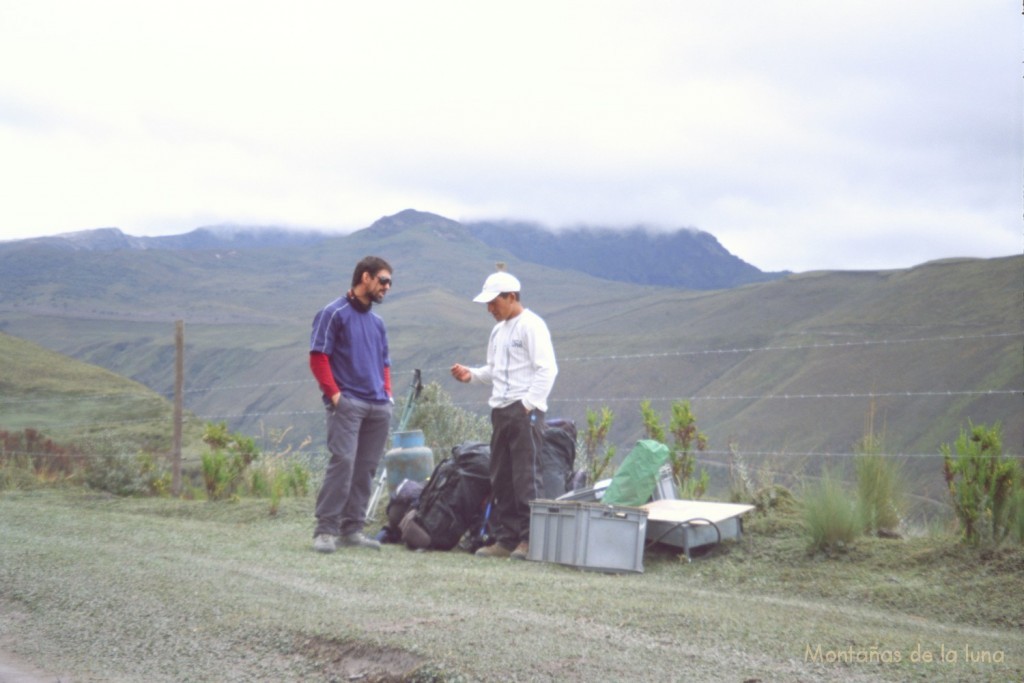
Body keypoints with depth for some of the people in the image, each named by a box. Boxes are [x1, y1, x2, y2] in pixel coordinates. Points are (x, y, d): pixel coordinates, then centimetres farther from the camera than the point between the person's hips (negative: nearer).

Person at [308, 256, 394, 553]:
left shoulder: (377, 322, 20)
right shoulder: (333, 313, -1)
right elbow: (318, 357, -7)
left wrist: (387, 392, 12)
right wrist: (334, 393, -13)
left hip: (378, 407, 7)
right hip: (347, 403, -7)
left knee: (366, 468, 5)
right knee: (342, 461, -16)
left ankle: (352, 529, 10)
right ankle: (325, 530, -14)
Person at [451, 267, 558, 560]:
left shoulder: (531, 325, -8)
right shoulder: (499, 330, 19)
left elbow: (547, 369, -14)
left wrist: (529, 404, -17)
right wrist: (472, 374, 8)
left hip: (525, 411, -9)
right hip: (500, 411, 9)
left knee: (526, 477, -8)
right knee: (501, 479, 9)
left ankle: (530, 539, -5)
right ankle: (506, 538, 14)